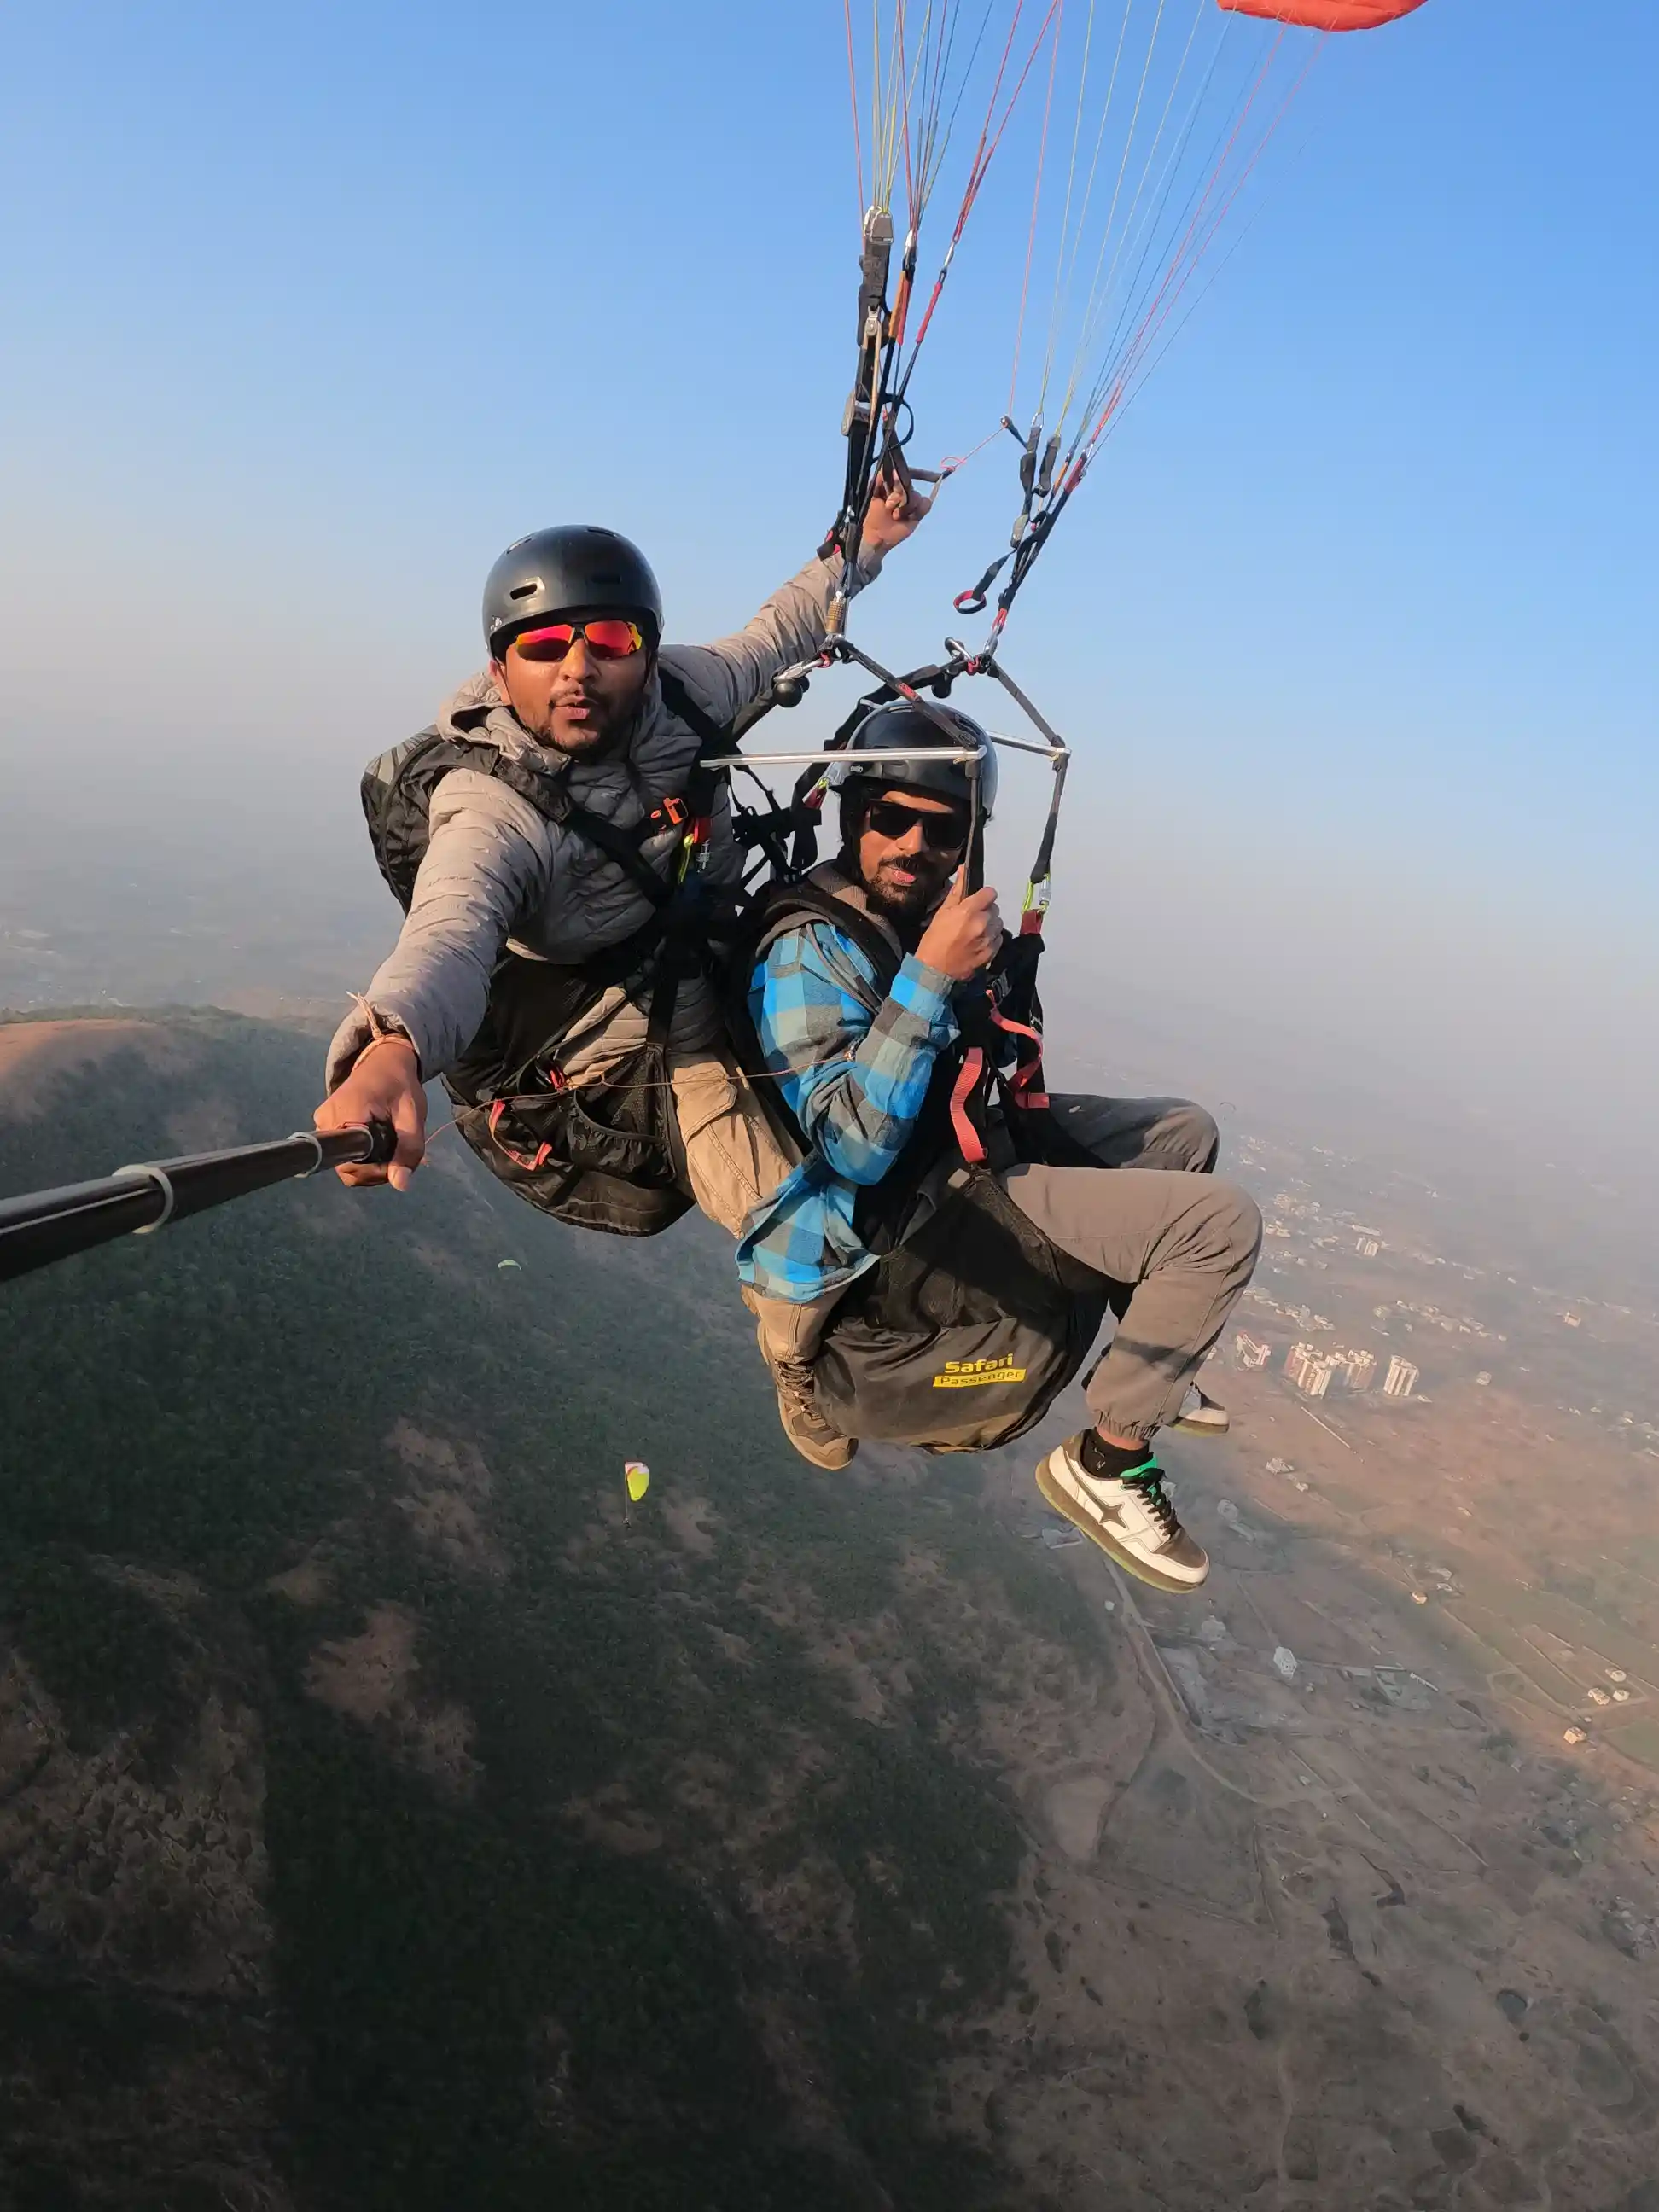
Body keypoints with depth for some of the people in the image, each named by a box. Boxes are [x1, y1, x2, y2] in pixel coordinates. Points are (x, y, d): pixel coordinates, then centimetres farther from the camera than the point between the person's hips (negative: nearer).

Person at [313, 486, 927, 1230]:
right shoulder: (492, 813, -27)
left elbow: (769, 639, 14)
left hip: (754, 993, 7)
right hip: (661, 1069, -7)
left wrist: (862, 545, 15)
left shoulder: (676, 688, -9)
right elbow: (449, 938, -47)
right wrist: (391, 1049, -68)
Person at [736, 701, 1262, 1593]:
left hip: (971, 1134, 9)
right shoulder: (808, 954, -24)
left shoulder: (927, 908, 0)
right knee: (1222, 1221, -17)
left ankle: (1145, 1362, 33)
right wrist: (931, 975, -37)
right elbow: (856, 1151, -35)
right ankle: (1105, 1461, -3)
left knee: (1184, 1129, 23)